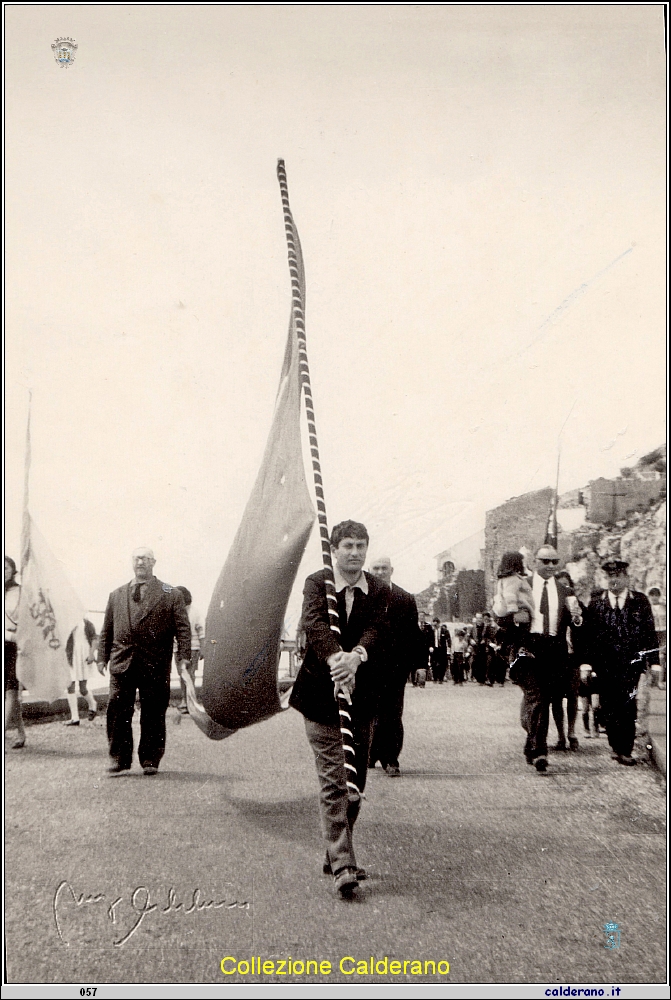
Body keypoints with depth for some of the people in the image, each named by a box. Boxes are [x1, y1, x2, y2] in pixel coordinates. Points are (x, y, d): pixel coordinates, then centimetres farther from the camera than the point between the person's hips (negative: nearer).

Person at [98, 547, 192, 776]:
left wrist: (184, 656, -9)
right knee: (118, 712, 0)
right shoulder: (116, 595, 18)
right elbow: (107, 630, 18)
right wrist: (102, 656, 9)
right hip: (121, 663, 2)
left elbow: (183, 628, 1)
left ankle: (150, 760, 13)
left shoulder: (171, 595, 7)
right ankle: (119, 758, 12)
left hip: (155, 665, -2)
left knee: (153, 714, 2)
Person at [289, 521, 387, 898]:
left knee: (356, 782, 13)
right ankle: (342, 865, 0)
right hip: (322, 694, -3)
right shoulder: (317, 583, -4)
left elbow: (376, 629, -14)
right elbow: (315, 623, -21)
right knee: (334, 782, -5)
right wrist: (334, 658, -41)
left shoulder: (378, 590, 3)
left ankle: (338, 853, 30)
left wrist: (355, 656, -35)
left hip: (362, 697, 4)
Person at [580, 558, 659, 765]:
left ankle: (625, 750, -2)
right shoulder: (595, 605, 8)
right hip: (605, 665, 2)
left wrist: (654, 661, -2)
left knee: (627, 704, -11)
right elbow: (588, 637, 5)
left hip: (631, 663, -2)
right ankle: (616, 746, 20)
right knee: (608, 708, 4)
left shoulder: (640, 601, 6)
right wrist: (586, 662, -4)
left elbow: (650, 633, 5)